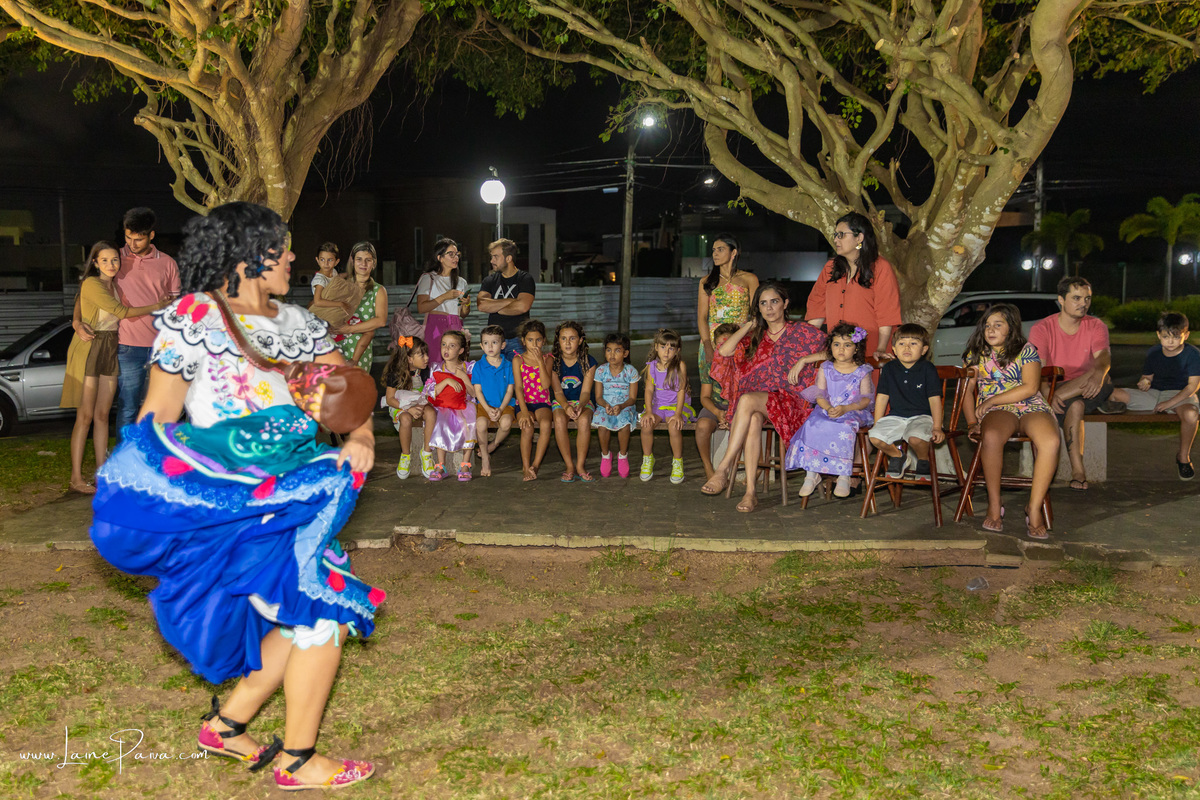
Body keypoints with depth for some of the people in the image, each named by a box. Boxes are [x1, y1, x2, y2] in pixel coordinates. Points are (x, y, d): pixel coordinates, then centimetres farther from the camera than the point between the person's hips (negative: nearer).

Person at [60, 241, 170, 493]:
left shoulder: (114, 285, 11)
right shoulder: (91, 284, -13)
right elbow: (121, 312, -19)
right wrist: (156, 306, -13)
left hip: (110, 351, 7)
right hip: (88, 351, -7)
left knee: (102, 415, 8)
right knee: (85, 416, -5)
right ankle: (76, 478, 0)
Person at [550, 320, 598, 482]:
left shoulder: (588, 362, -6)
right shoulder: (552, 361, -6)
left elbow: (585, 391, -10)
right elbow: (557, 391, -10)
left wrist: (580, 406, -32)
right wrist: (566, 406, -31)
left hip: (582, 402, 0)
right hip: (560, 402, 0)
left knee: (584, 420, -34)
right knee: (559, 420, -35)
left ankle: (580, 466, -22)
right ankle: (569, 466, -24)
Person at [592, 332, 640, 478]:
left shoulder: (631, 371, -3)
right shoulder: (600, 371, 0)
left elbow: (632, 398, -4)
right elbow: (598, 397, 1)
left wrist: (621, 406, -24)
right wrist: (606, 406, -21)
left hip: (625, 407, -1)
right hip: (604, 406, 1)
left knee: (625, 424, -34)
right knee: (602, 424, -32)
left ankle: (623, 455, -5)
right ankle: (605, 455, -2)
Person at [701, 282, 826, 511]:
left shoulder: (801, 332, 9)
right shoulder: (756, 337, 20)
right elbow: (725, 351, 4)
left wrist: (804, 360, -9)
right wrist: (749, 326, 9)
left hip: (793, 401, -3)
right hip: (759, 402, 3)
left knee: (747, 400, -35)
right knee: (753, 419, -36)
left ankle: (724, 468, -36)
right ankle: (750, 491, -41)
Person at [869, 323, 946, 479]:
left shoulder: (928, 369, -2)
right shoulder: (889, 369, 7)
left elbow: (934, 399, -3)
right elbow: (882, 397, 10)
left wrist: (937, 428, -9)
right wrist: (877, 424, 5)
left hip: (921, 416, -3)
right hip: (896, 417, 4)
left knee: (916, 437, -36)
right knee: (875, 436, -23)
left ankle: (923, 461, 0)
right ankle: (896, 456, 10)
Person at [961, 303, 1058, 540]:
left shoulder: (1026, 350, 8)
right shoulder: (976, 353, 17)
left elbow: (1030, 388, -5)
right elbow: (967, 389, 13)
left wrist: (991, 400, -9)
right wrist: (972, 423, -3)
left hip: (1031, 407, 0)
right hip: (996, 412, 0)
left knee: (1050, 441, -35)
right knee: (991, 437, -39)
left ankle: (1034, 508, -27)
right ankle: (994, 507, -28)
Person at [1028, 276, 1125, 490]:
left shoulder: (1096, 326, 2)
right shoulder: (1042, 328, -5)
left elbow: (1103, 355, -18)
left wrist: (1099, 372, -44)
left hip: (1087, 391, 2)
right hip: (1056, 392, -2)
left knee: (1100, 373, -32)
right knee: (1075, 405, -38)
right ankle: (1078, 470, -36)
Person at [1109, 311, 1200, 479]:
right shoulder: (1153, 353, 4)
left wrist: (1169, 403, -23)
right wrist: (1144, 383, -14)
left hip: (1180, 395, -3)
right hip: (1154, 393, 4)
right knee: (1114, 394, -20)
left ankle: (1183, 457, -17)